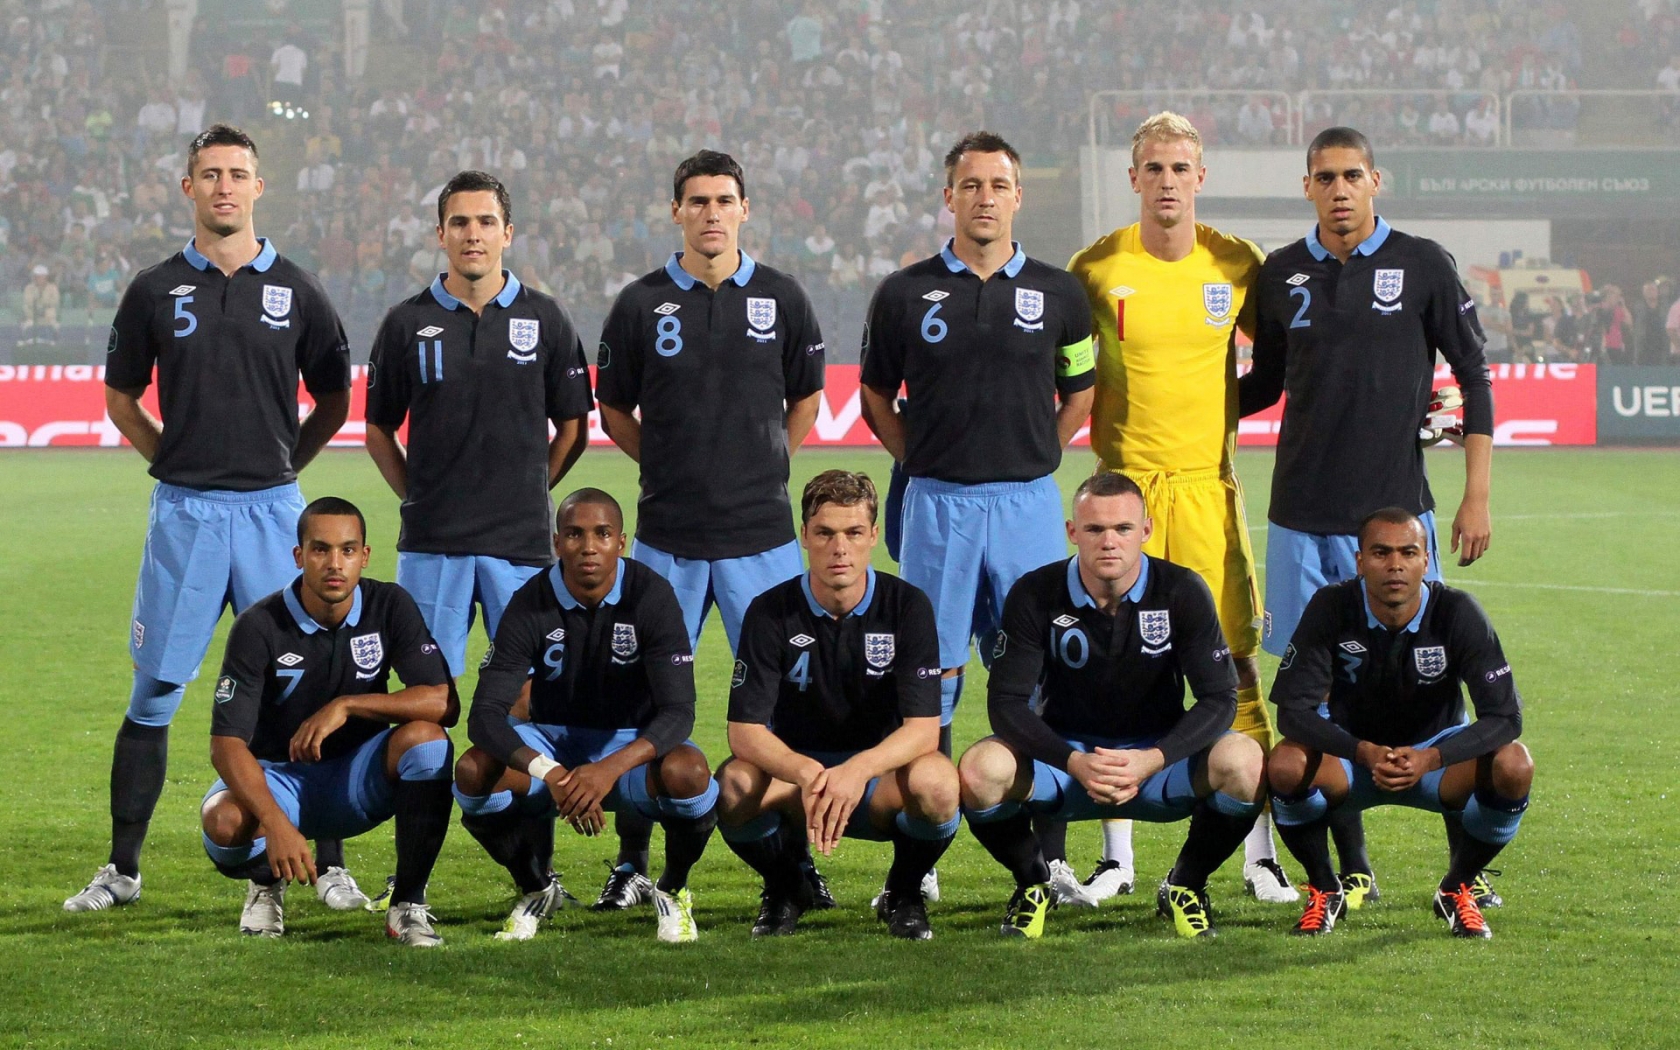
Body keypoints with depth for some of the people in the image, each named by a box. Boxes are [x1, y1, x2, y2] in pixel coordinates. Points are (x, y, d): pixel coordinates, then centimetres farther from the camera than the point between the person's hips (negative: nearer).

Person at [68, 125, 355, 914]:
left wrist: (280, 464, 8)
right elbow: (121, 396, 15)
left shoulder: (295, 292, 5)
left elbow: (334, 400, 15)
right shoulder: (156, 290, 5)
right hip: (182, 513, 0)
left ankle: (329, 863, 8)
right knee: (153, 693, 3)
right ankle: (122, 869, 12)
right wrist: (175, 460, 7)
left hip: (272, 509, 0)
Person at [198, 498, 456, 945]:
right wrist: (275, 824, -39)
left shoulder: (389, 606, -10)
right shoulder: (259, 627, -17)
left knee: (425, 737, -29)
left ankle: (408, 903, -17)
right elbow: (226, 743, -23)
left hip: (357, 780, 2)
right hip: (277, 777, -2)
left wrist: (346, 706, -29)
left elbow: (444, 702, -18)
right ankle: (267, 883, 6)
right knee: (224, 822, -35)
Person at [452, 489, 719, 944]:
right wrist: (550, 774, -39)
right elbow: (485, 715, -21)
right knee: (474, 771, -28)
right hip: (552, 743, 2)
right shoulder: (531, 604, -14)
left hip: (631, 746, -1)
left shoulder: (651, 596, -17)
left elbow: (678, 713, -23)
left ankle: (672, 891, -3)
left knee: (688, 772, -36)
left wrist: (611, 768, -41)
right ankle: (536, 889, 1)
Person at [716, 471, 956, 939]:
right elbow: (745, 731, -16)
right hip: (794, 769, 1)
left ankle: (904, 893, 0)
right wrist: (806, 774, -37)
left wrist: (856, 770, -38)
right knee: (735, 784, -33)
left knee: (936, 781, -35)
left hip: (881, 781, 0)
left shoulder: (907, 606, -10)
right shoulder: (771, 612, -9)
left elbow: (923, 728, -17)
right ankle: (785, 890, 1)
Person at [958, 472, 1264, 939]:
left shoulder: (1182, 592, -9)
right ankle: (1033, 881, 2)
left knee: (1243, 761, -31)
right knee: (981, 769, -31)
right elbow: (1006, 702, -14)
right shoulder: (1035, 595, -10)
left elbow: (1219, 698, -12)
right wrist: (1074, 763, -30)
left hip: (1158, 757, 0)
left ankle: (1187, 884, -1)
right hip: (1064, 756, 0)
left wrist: (1152, 761, -28)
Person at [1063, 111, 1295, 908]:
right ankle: (1116, 853, 10)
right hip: (1123, 482, 0)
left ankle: (1259, 850, 3)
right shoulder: (1097, 268, 0)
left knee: (1234, 662, -3)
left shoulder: (1237, 265, 3)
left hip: (1209, 483, 0)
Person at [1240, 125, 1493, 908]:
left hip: (1395, 509, -2)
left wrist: (1476, 496, -1)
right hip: (1303, 515, 2)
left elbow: (1473, 376, 4)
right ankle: (1351, 867, 11)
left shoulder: (1422, 266, 1)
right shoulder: (1282, 275, 8)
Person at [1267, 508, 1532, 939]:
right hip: (1352, 753, 0)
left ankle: (1457, 889, -2)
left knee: (1514, 765, -29)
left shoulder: (1457, 613, -19)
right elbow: (1293, 709, -22)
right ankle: (1324, 891, -4)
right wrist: (1366, 753, -39)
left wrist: (1429, 759, -38)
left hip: (1434, 758, 0)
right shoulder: (1332, 609, -19)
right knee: (1286, 765, -33)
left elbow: (1505, 716, -22)